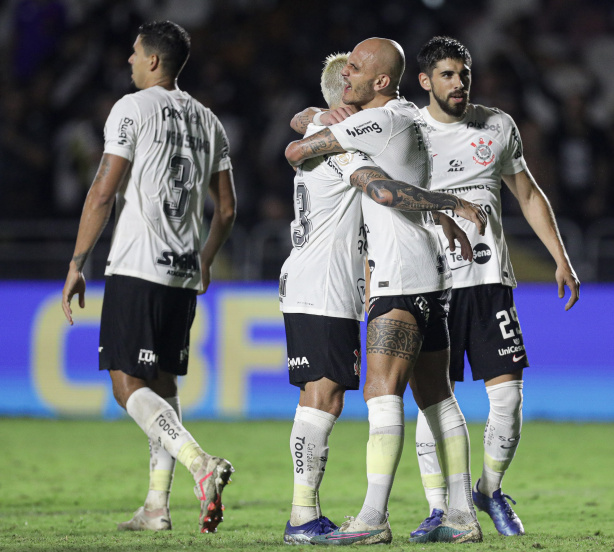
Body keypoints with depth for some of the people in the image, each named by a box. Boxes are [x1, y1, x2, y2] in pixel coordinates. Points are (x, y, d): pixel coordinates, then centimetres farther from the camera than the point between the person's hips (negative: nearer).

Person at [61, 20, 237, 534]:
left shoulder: (133, 108, -5)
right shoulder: (208, 121, 15)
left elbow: (103, 193, -11)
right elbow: (226, 208, 18)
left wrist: (77, 265, -5)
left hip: (137, 268, -7)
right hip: (184, 272, 7)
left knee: (129, 385, -8)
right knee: (162, 382, 14)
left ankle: (201, 463, -29)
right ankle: (157, 506, 11)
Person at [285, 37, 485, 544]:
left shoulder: (380, 122, -12)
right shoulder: (409, 116, 18)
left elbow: (296, 150, -6)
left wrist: (305, 155, 15)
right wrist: (325, 116, 12)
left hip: (403, 275, -11)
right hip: (431, 276, 11)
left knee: (382, 391, -17)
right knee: (436, 396, 12)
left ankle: (374, 517, -27)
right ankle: (462, 516, 13)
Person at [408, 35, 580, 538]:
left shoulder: (498, 128, 9)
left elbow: (529, 195, 18)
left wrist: (562, 260, 12)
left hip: (489, 280, 2)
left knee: (507, 392, -6)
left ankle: (491, 490, 15)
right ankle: (439, 509, 5)